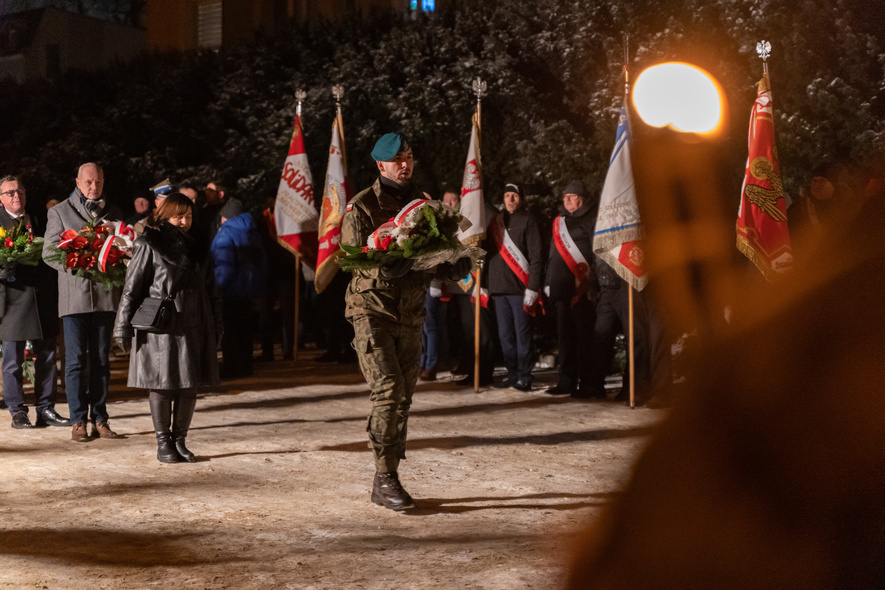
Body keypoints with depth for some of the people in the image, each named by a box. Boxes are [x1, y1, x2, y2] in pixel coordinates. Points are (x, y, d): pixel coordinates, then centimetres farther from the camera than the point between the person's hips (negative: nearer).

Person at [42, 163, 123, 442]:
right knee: (76, 360, -2)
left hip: (106, 294, 3)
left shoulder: (113, 212, 14)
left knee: (101, 359, 6)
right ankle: (78, 421, 3)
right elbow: (49, 251, 2)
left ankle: (99, 419, 12)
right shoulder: (60, 212, 6)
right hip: (74, 295, -3)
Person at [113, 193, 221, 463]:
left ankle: (179, 440, 17)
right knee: (162, 385, 1)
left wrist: (215, 328, 14)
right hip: (160, 328, -5)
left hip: (192, 328, 5)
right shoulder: (149, 246, -2)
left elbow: (210, 293, 18)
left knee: (189, 385, 5)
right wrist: (124, 328, -7)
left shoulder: (196, 249, 15)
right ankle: (163, 443, 12)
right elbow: (132, 288, -3)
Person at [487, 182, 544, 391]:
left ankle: (524, 377, 1)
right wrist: (487, 284, 10)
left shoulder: (528, 221, -1)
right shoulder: (496, 222, 16)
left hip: (520, 288, -6)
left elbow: (536, 257, -7)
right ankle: (512, 375, 14)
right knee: (505, 335, 7)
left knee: (522, 334, -4)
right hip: (499, 288, 6)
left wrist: (532, 288, -14)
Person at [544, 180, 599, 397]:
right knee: (565, 336, 8)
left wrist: (593, 282, -15)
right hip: (562, 288, 7)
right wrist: (549, 281, 18)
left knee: (584, 337, -7)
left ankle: (587, 383, -4)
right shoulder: (559, 221, 21)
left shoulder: (592, 219, 0)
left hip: (583, 289, -7)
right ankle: (566, 381, 13)